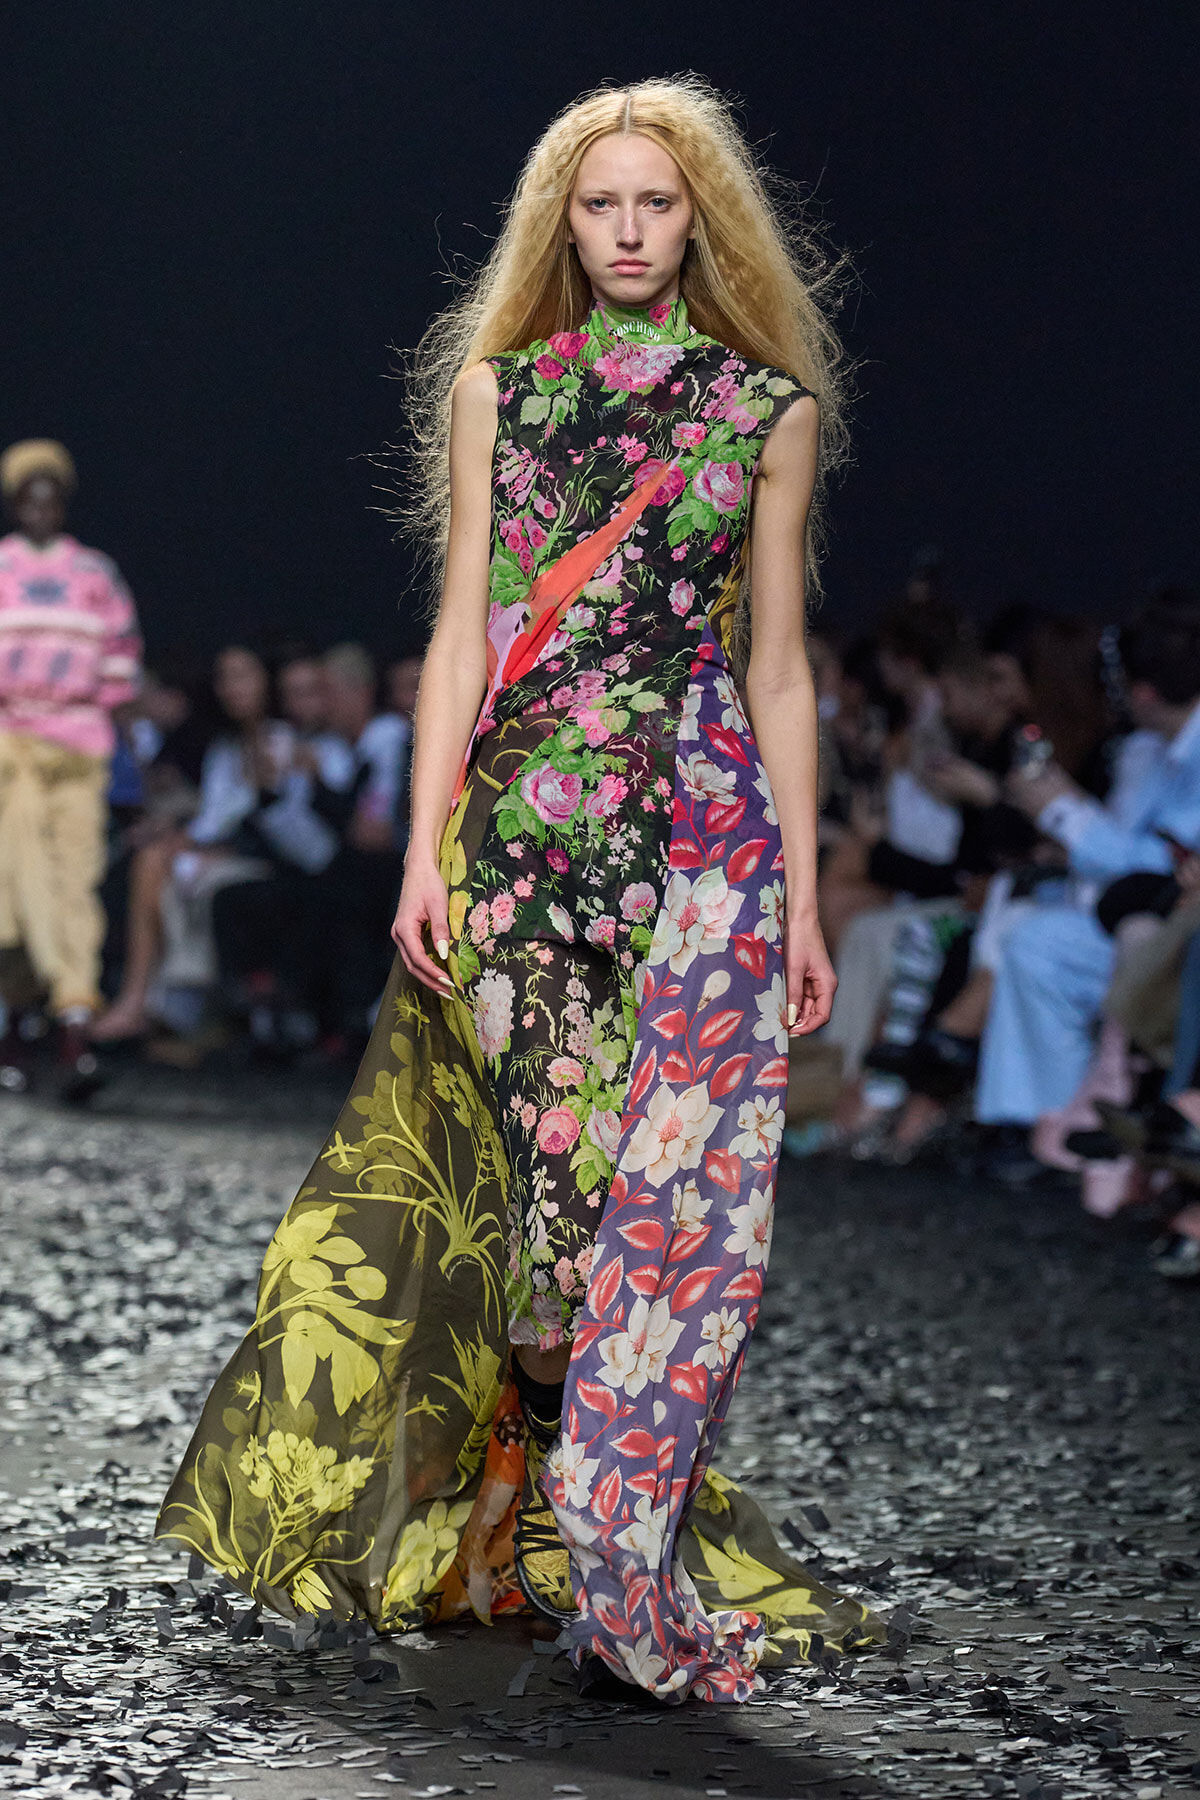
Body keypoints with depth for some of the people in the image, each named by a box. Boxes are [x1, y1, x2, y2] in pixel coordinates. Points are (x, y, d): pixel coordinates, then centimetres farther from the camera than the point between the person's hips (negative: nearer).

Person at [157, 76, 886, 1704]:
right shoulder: (498, 388, 9)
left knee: (678, 1187, -8)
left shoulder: (771, 410, 8)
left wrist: (803, 897, 6)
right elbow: (465, 632, 6)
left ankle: (620, 1581, -3)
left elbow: (779, 669, 9)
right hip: (518, 830, 1)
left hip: (705, 835, 0)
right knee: (522, 1175, 2)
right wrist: (428, 850, -2)